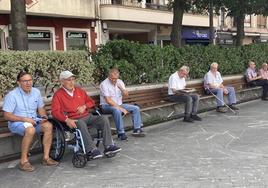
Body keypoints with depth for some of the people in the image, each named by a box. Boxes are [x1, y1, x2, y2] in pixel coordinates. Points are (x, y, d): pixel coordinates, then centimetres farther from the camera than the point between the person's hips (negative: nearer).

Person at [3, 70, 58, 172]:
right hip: (16, 123, -5)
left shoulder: (36, 92, 5)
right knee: (30, 129, -37)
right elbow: (7, 115, -14)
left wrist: (43, 116, -7)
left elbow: (41, 108, 16)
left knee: (48, 125, -22)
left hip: (33, 120, 6)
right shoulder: (12, 95, -12)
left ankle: (46, 157, -16)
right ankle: (23, 161, -26)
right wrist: (24, 119, -23)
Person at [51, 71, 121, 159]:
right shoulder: (58, 95, 2)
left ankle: (108, 146, -19)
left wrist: (84, 106, 1)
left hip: (87, 116, 6)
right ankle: (92, 150, -38)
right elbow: (55, 111, -9)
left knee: (104, 119, -17)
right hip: (73, 120, -5)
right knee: (82, 124, -39)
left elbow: (91, 102, 25)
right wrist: (66, 120, -25)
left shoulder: (79, 91, 19)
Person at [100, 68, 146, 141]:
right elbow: (108, 101, -21)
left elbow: (126, 95, 3)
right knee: (117, 110, -39)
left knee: (136, 108, -8)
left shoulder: (120, 82, 5)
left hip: (119, 104, 7)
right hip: (107, 106, -7)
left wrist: (121, 89, -19)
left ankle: (137, 129, -6)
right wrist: (121, 108, -24)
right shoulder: (104, 84, -15)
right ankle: (121, 133, -30)